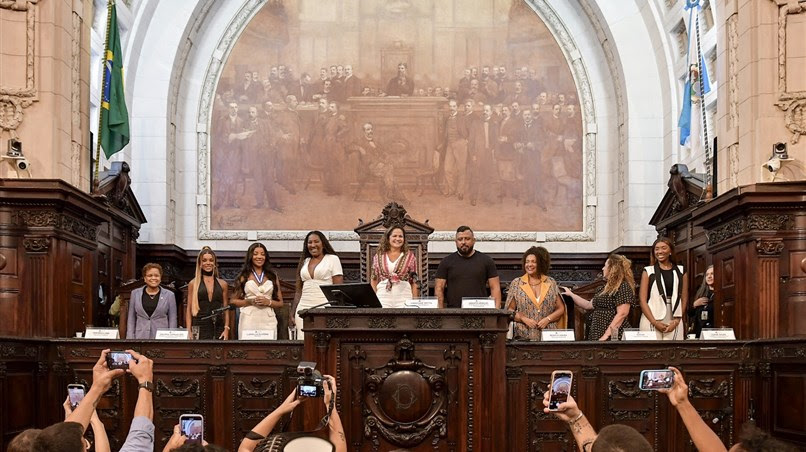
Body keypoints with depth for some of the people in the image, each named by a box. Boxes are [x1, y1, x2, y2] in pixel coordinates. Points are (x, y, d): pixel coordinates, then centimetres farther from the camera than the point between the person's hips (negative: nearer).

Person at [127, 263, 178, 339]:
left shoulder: (169, 295, 6)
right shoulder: (135, 293, 11)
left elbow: (173, 321, 5)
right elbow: (131, 319, 12)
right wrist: (130, 338, 4)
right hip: (140, 337, 1)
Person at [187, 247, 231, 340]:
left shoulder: (222, 284, 13)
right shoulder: (193, 283, 9)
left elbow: (226, 310, 14)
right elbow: (189, 310, 7)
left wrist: (226, 329, 1)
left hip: (218, 327, 1)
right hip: (199, 327, -1)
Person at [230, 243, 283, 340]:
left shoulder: (273, 276, 13)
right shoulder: (244, 276, 10)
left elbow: (280, 303, 12)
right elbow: (234, 301, 6)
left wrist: (268, 302, -6)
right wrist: (251, 301, -8)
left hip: (268, 320, 1)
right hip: (248, 320, -1)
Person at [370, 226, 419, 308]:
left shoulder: (409, 256, 8)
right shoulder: (378, 256, 11)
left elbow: (414, 281, 8)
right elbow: (374, 279, 14)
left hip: (403, 296, -1)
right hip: (383, 295, 1)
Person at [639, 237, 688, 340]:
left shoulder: (680, 272, 11)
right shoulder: (648, 272, 6)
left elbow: (684, 299, 8)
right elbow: (643, 300, 0)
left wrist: (677, 321, -5)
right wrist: (655, 322, -10)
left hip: (674, 323, 1)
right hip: (652, 322, -1)